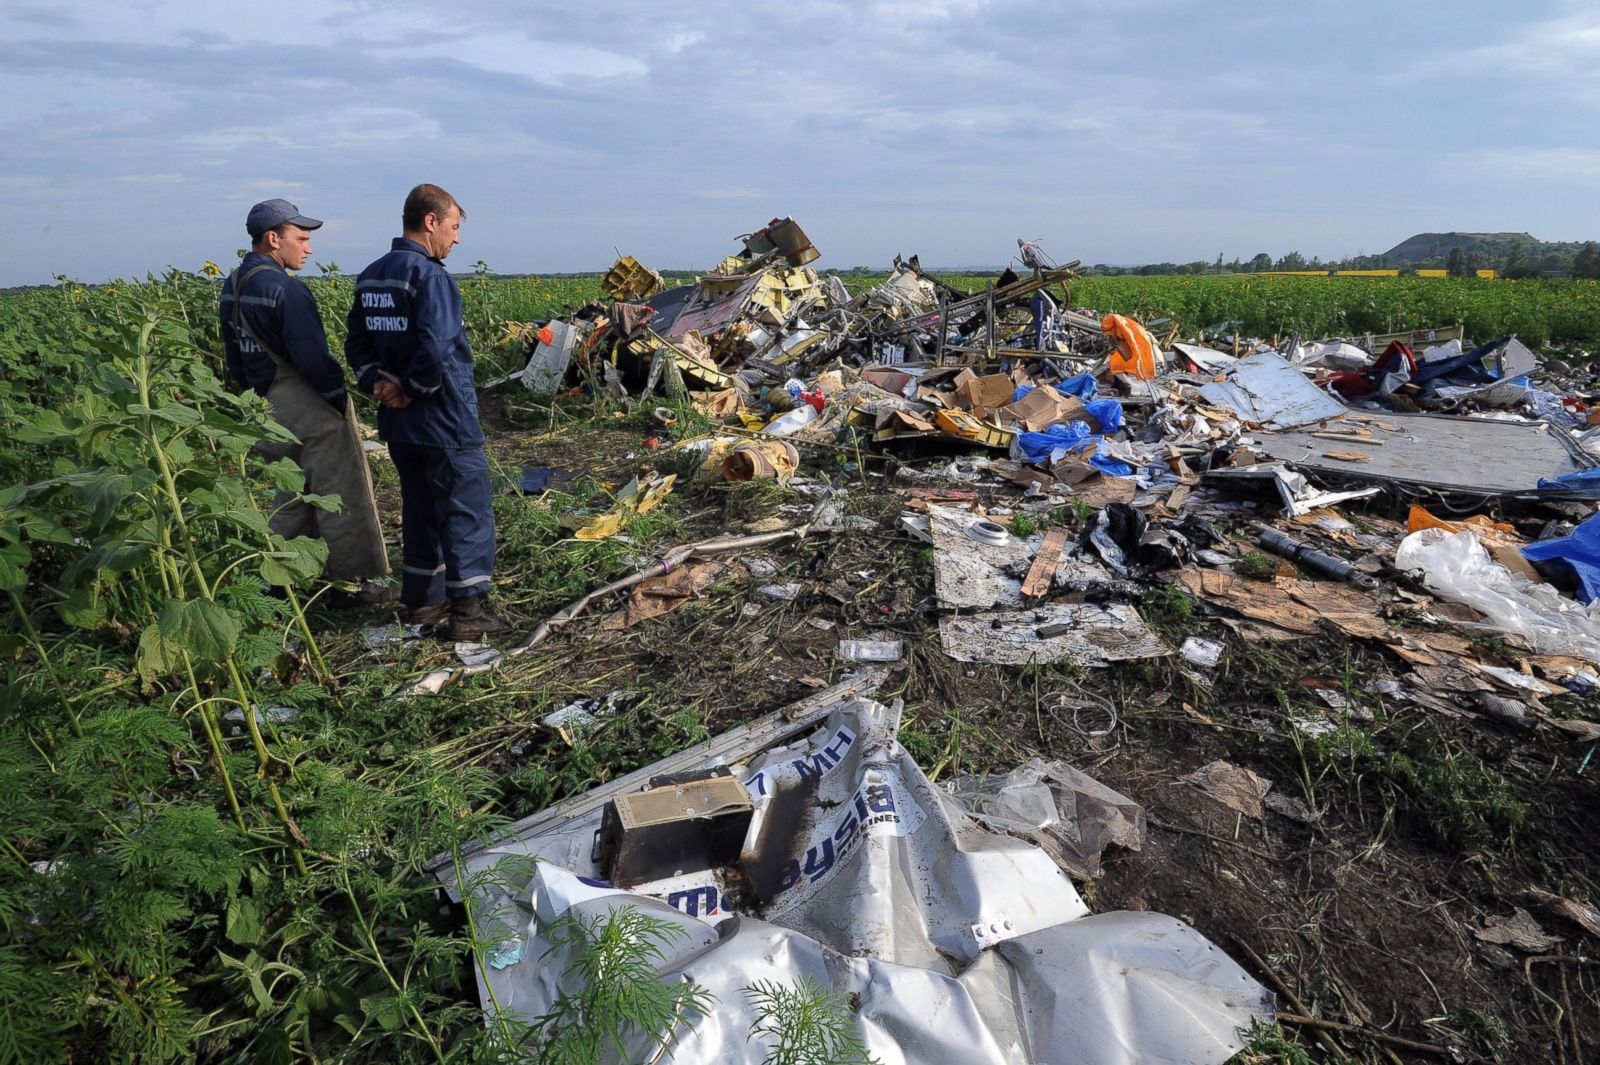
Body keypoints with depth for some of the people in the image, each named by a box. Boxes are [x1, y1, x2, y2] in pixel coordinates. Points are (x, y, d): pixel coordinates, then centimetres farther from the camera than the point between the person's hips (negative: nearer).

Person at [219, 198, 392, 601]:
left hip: (269, 404, 9)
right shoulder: (284, 288, -19)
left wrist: (259, 395, 22)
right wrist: (339, 399, -11)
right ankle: (353, 581, 9)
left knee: (293, 492, 20)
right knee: (341, 493, 1)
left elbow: (235, 358, 17)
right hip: (310, 405, -9)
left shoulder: (232, 287, 11)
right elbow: (313, 357, -23)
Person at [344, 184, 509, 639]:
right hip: (446, 422, -9)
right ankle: (467, 608, 5)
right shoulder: (430, 275, -16)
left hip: (399, 425, 9)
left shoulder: (370, 277, 11)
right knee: (468, 512, 1)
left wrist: (376, 381, -1)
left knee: (420, 511, 18)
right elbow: (436, 349, -27)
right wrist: (411, 389, -13)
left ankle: (423, 602, 28)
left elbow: (357, 344, 13)